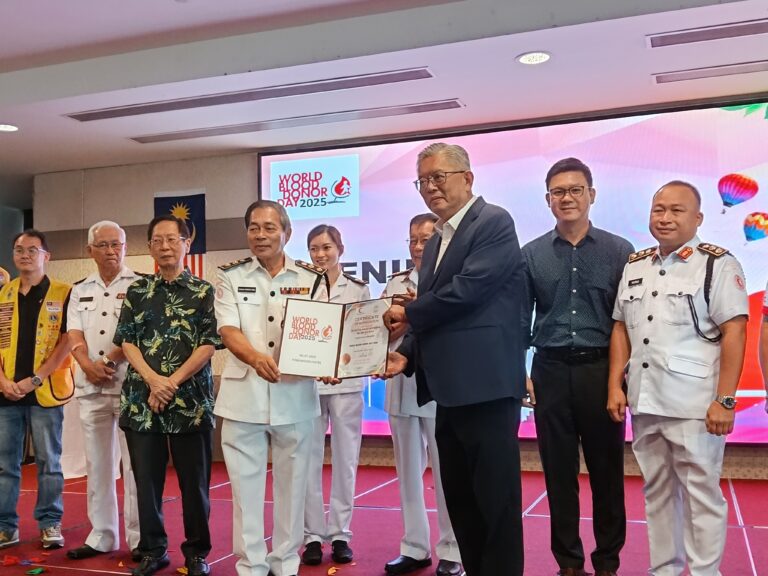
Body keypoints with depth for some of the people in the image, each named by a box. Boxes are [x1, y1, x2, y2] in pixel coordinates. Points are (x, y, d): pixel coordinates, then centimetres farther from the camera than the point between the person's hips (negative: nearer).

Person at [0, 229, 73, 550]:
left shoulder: (62, 294, -1)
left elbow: (67, 342, -7)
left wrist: (34, 380, -12)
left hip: (45, 391, -3)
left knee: (48, 462, 4)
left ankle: (50, 523, 14)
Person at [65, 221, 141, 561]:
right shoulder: (80, 290, 15)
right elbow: (74, 336, 6)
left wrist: (108, 361, -14)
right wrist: (89, 366, -11)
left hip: (130, 386, -5)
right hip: (90, 388, 5)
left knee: (134, 465, -2)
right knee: (97, 465, 10)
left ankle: (140, 539, 6)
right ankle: (101, 536, 20)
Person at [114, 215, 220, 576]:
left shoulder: (204, 291, 3)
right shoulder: (136, 291, 10)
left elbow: (209, 344, -4)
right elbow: (126, 342, 4)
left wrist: (173, 382, -13)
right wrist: (152, 380, -12)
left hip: (190, 400, -2)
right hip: (141, 399, 2)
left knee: (194, 481, 4)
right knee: (146, 479, 8)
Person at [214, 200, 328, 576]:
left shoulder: (311, 279, 5)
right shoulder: (231, 277, 4)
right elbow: (228, 331, -7)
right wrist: (256, 357, -28)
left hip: (295, 397, 1)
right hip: (244, 396, 0)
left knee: (291, 483, 10)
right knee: (245, 484, 6)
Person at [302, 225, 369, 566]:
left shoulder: (359, 289, 7)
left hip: (346, 382, 1)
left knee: (345, 458, 5)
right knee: (310, 459, 2)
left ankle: (340, 533, 15)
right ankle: (313, 534, 12)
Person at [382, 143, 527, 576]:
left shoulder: (494, 222, -7)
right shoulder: (436, 243, 19)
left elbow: (468, 290, -20)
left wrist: (408, 314, -6)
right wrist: (408, 355, 0)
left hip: (486, 387, -9)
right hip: (450, 391, 9)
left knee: (496, 501, 0)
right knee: (460, 501, 16)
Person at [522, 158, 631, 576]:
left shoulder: (619, 251, 1)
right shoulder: (532, 255, 5)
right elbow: (520, 320, 6)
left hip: (601, 370, -1)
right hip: (551, 372, 1)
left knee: (607, 470, 8)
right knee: (558, 472, 9)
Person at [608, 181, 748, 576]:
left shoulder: (718, 264, -4)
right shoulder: (634, 267, 12)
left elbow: (734, 333, -10)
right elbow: (621, 329, 15)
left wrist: (724, 401, -15)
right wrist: (615, 386, 6)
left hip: (694, 405, -5)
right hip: (645, 402, 6)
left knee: (701, 492, 3)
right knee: (656, 491, 14)